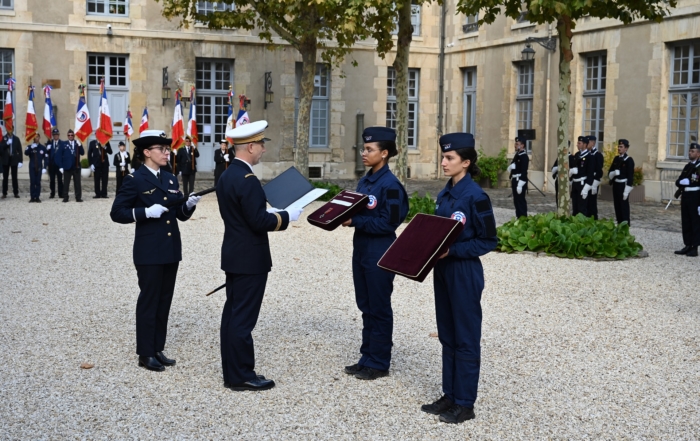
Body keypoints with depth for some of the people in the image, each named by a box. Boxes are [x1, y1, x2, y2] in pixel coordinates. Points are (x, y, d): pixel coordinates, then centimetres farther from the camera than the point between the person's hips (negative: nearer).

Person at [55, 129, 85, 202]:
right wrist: (60, 166, -6)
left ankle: (78, 197, 4)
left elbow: (82, 153, -2)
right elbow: (58, 155, 0)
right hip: (67, 167, -1)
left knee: (77, 183, 2)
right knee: (66, 183, 2)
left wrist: (80, 146, -18)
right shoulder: (64, 145, 2)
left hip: (76, 167, 1)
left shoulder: (77, 143, 8)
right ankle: (65, 198, 7)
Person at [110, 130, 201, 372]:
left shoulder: (171, 179, 11)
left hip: (171, 249, 7)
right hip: (149, 252, -6)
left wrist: (189, 204, -10)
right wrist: (146, 212, -22)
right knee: (149, 300, 0)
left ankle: (158, 349, 21)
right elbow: (117, 213, -11)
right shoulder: (134, 179, -8)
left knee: (165, 300, 11)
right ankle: (146, 353, 9)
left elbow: (181, 214, 12)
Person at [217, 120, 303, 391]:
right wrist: (287, 216, -10)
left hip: (234, 256, 10)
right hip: (250, 259, -10)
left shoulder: (227, 176, 11)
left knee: (232, 314, 13)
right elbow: (259, 221, -23)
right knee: (244, 318, -3)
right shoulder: (247, 179, -20)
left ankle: (232, 372, 20)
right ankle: (242, 377, 4)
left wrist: (269, 213, 16)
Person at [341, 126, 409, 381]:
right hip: (361, 249, 9)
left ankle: (379, 363, 11)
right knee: (365, 306, 14)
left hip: (380, 253, -9)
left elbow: (388, 223, -20)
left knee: (379, 309, 1)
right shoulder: (364, 182, 10)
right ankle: (367, 357, 24)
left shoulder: (390, 185, -16)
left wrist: (355, 222, -21)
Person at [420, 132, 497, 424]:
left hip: (465, 274, -8)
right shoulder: (444, 195, 9)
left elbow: (488, 241, -14)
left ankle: (465, 404, 11)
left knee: (465, 339, 1)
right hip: (443, 271, 8)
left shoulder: (476, 196, -15)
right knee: (447, 336, 14)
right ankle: (450, 396, 25)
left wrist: (452, 250, -21)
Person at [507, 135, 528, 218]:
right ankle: (518, 217, 20)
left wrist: (520, 184, -24)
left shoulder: (524, 156, -14)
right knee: (516, 200, 13)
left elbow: (524, 171, -20)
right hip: (515, 181, 10)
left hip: (520, 181, -10)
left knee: (520, 200, -7)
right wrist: (511, 167, -2)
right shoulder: (517, 154, 15)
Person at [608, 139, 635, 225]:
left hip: (623, 185, -6)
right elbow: (610, 173, 13)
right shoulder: (616, 159, 11)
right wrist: (614, 173, -12)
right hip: (615, 185, 6)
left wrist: (626, 191, -18)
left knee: (624, 205, -4)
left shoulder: (629, 160, -9)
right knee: (617, 205, 9)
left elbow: (630, 176, -13)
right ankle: (619, 224, 17)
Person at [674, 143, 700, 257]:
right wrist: (682, 182, -11)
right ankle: (687, 246, 18)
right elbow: (678, 182, 13)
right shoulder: (687, 166, 14)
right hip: (685, 196, 7)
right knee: (685, 223, 10)